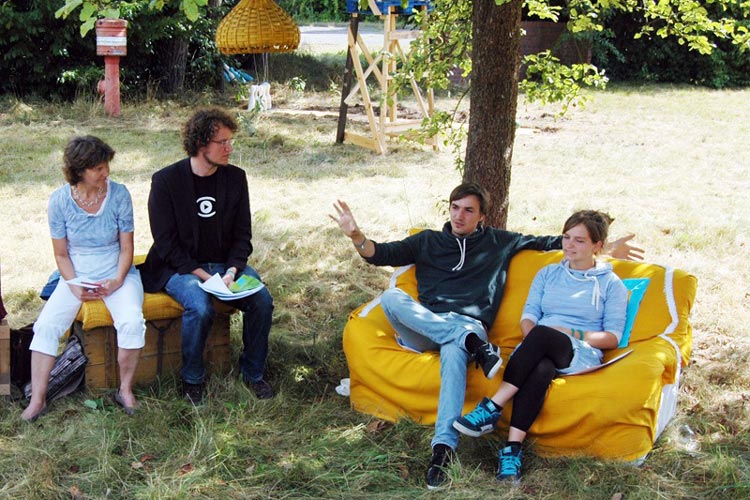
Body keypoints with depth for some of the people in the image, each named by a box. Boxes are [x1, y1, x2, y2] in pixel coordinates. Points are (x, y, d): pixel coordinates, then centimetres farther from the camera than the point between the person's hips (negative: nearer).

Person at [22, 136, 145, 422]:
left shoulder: (119, 194, -9)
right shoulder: (60, 201, -7)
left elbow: (126, 248, -3)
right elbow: (61, 254, 0)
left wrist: (117, 281, -18)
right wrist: (75, 286, -15)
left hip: (117, 274, -1)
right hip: (75, 276, 1)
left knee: (132, 322, -28)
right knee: (46, 325, -21)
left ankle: (125, 390, -9)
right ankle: (37, 399, -12)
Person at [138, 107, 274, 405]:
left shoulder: (235, 177, 3)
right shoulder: (166, 180, -9)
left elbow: (242, 235, 4)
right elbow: (166, 243, -11)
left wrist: (232, 272, -15)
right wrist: (204, 276, -21)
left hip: (226, 264, 4)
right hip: (180, 267, -4)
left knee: (262, 300, -21)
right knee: (200, 307, -33)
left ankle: (253, 371, 2)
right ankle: (192, 379, -8)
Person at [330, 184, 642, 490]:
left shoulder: (499, 242, 19)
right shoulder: (428, 241, 21)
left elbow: (545, 242, 19)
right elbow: (381, 255, 15)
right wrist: (356, 235, -6)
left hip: (468, 324, -2)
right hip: (424, 329, 2)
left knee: (454, 350, -40)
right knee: (391, 296, -30)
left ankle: (444, 447, -53)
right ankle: (474, 344, -35)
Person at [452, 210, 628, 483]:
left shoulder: (611, 284, 12)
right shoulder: (548, 273, 23)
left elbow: (613, 337, 5)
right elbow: (528, 316, 13)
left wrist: (572, 333, -10)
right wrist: (533, 343, -10)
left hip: (581, 354, -2)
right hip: (540, 351, 2)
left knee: (542, 334, -38)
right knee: (540, 370, -39)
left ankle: (492, 408, -38)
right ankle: (512, 450, -46)